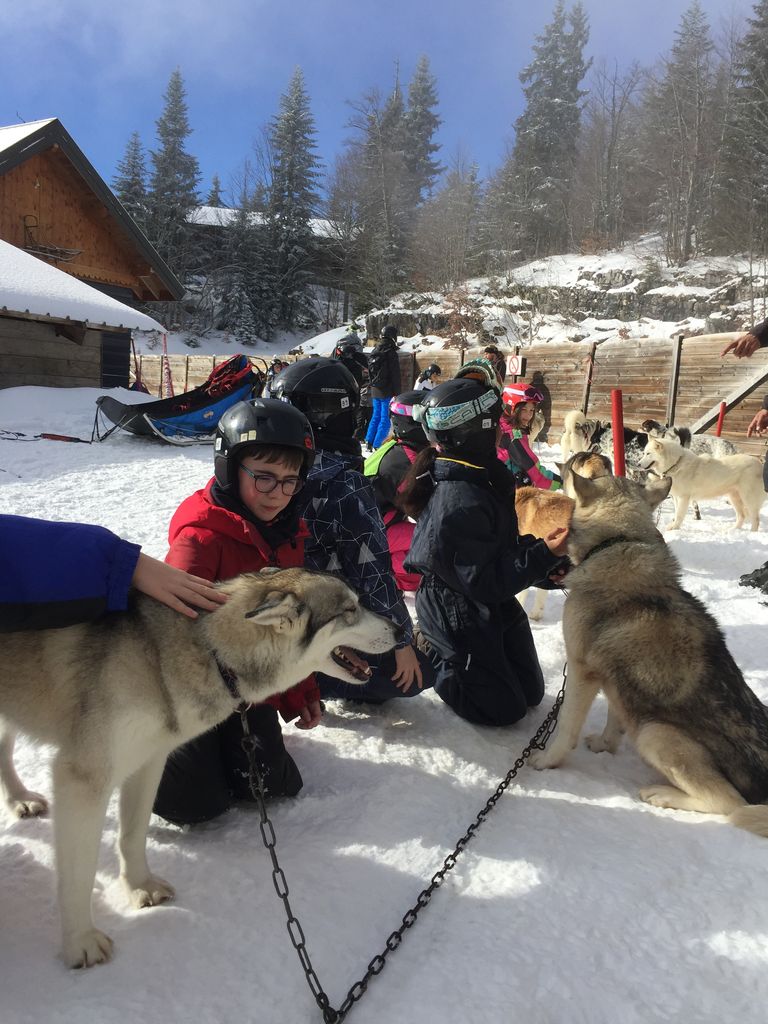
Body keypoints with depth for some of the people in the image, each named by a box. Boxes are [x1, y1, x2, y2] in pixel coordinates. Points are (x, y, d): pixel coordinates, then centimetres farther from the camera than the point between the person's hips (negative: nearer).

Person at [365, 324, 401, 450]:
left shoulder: (375, 351, 10)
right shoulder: (391, 353, -14)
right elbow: (395, 375, -14)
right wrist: (397, 393, -11)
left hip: (375, 390, 8)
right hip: (387, 391, -8)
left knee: (376, 415, 17)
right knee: (385, 419, -2)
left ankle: (369, 443, 16)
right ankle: (377, 445, -5)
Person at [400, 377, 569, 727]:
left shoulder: (477, 479, -1)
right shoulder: (462, 501, -32)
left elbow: (501, 543, 10)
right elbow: (485, 581, -28)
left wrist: (542, 553, -5)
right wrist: (544, 555, -28)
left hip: (490, 606, 9)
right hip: (459, 616, -9)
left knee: (530, 693, 20)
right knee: (503, 709, 4)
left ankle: (439, 651, 26)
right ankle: (428, 659, 15)